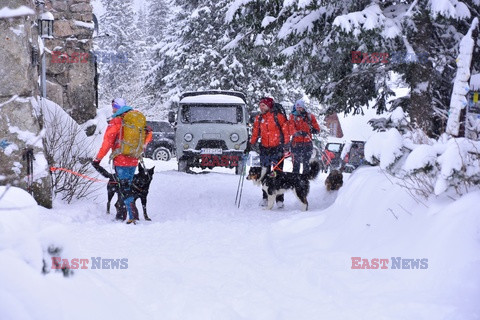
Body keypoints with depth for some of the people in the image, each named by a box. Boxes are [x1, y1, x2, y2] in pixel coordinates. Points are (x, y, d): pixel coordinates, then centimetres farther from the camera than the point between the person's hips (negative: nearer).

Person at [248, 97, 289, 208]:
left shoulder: (278, 116, -5)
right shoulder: (258, 119, 9)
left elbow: (286, 130, -3)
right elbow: (255, 133, 16)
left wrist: (286, 144, -8)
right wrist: (251, 144, 6)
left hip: (277, 149, -4)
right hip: (264, 149, 4)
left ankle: (279, 199, -1)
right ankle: (265, 197, 15)